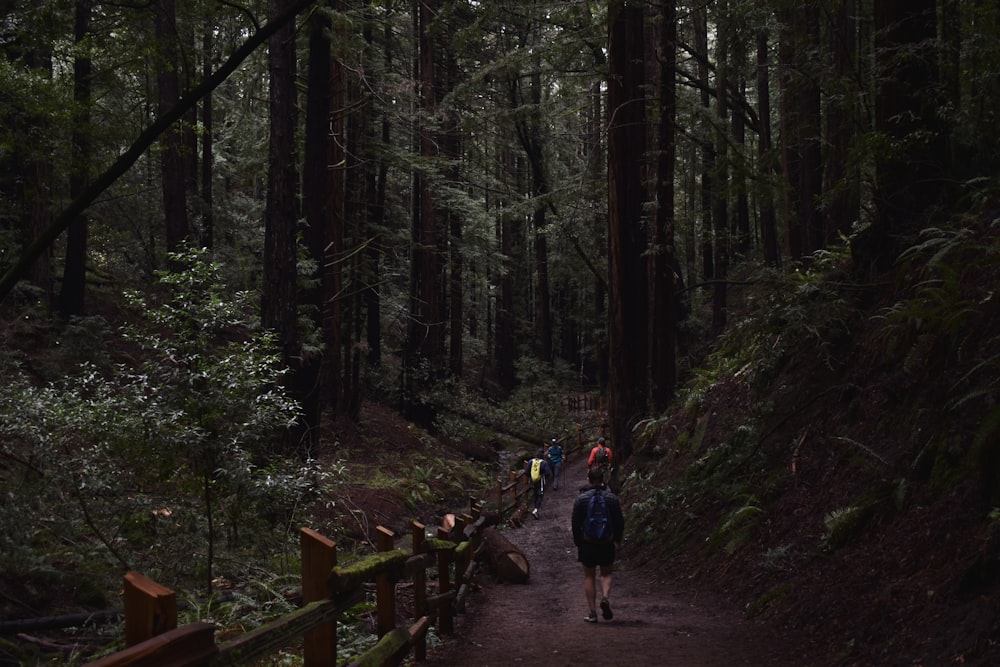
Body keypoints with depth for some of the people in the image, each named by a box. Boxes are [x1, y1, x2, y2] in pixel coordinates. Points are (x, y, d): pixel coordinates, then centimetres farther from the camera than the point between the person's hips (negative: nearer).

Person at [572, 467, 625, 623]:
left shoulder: (580, 499, -5)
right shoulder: (612, 498, -2)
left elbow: (575, 523, -3)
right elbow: (619, 521, 3)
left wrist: (577, 543, 9)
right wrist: (618, 539, 19)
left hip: (587, 543, -1)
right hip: (607, 543, 1)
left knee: (589, 576, 8)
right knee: (606, 573, 17)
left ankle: (592, 613, 4)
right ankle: (605, 597, -12)